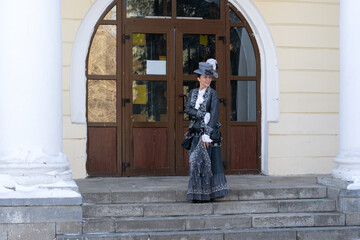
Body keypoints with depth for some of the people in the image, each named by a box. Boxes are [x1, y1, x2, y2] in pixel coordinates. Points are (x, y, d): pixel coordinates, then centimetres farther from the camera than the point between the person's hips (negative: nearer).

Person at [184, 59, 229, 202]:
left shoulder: (213, 94, -3)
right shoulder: (193, 93, 13)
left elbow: (214, 115, -12)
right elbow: (187, 109, 0)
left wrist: (207, 134, -19)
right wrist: (202, 114, -14)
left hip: (209, 131, -5)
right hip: (196, 132, 5)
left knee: (206, 162, -8)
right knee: (196, 162, 3)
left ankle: (208, 194, -3)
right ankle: (198, 195, 7)